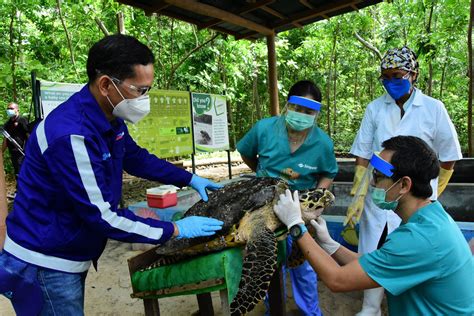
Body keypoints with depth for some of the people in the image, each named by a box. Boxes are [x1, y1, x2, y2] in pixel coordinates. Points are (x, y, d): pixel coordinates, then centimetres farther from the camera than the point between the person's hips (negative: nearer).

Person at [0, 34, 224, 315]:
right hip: (46, 263, -8)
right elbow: (101, 217, -28)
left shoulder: (110, 118, -3)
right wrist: (175, 230, -20)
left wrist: (191, 179, 8)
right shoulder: (71, 134, -31)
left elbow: (137, 158, 12)